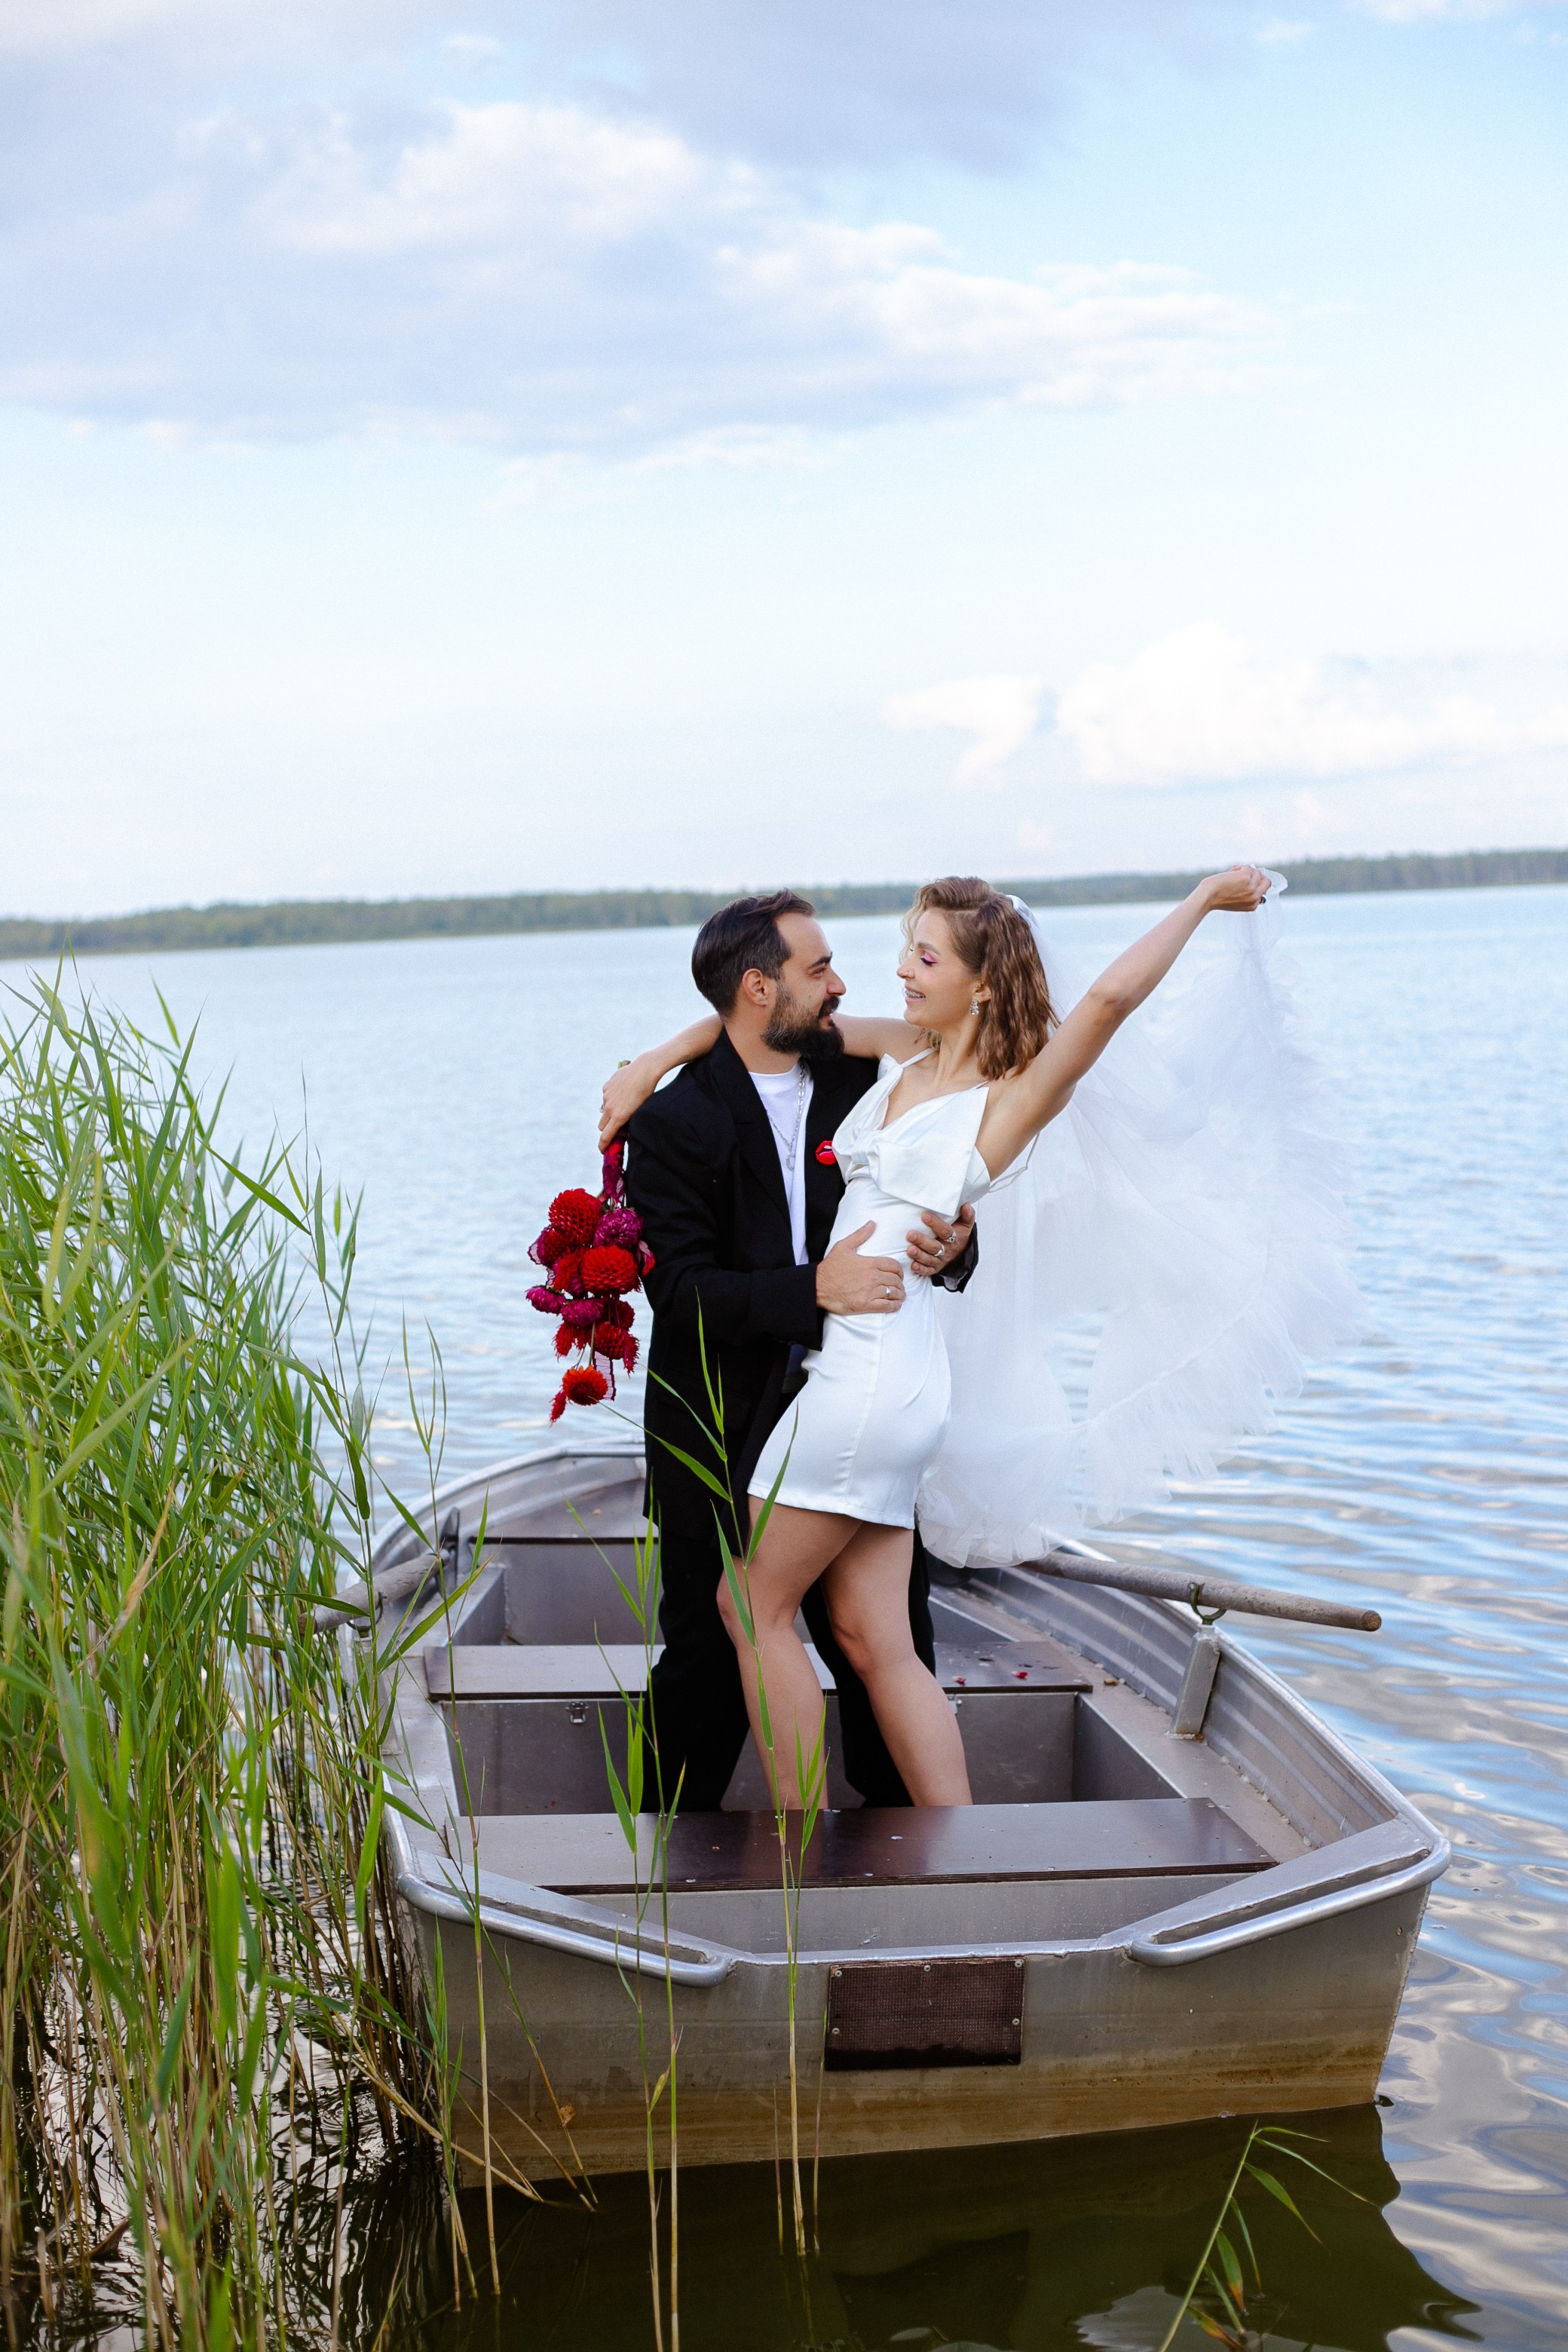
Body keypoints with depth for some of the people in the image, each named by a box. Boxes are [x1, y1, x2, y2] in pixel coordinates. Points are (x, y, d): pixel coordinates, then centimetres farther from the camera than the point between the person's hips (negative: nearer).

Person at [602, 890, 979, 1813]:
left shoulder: (858, 1080, 5)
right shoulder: (673, 1122, -10)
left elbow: (942, 1223, 9)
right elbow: (681, 1289, -18)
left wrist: (953, 1246, -16)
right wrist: (813, 1289, -31)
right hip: (721, 1433, -4)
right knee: (709, 1655, 6)